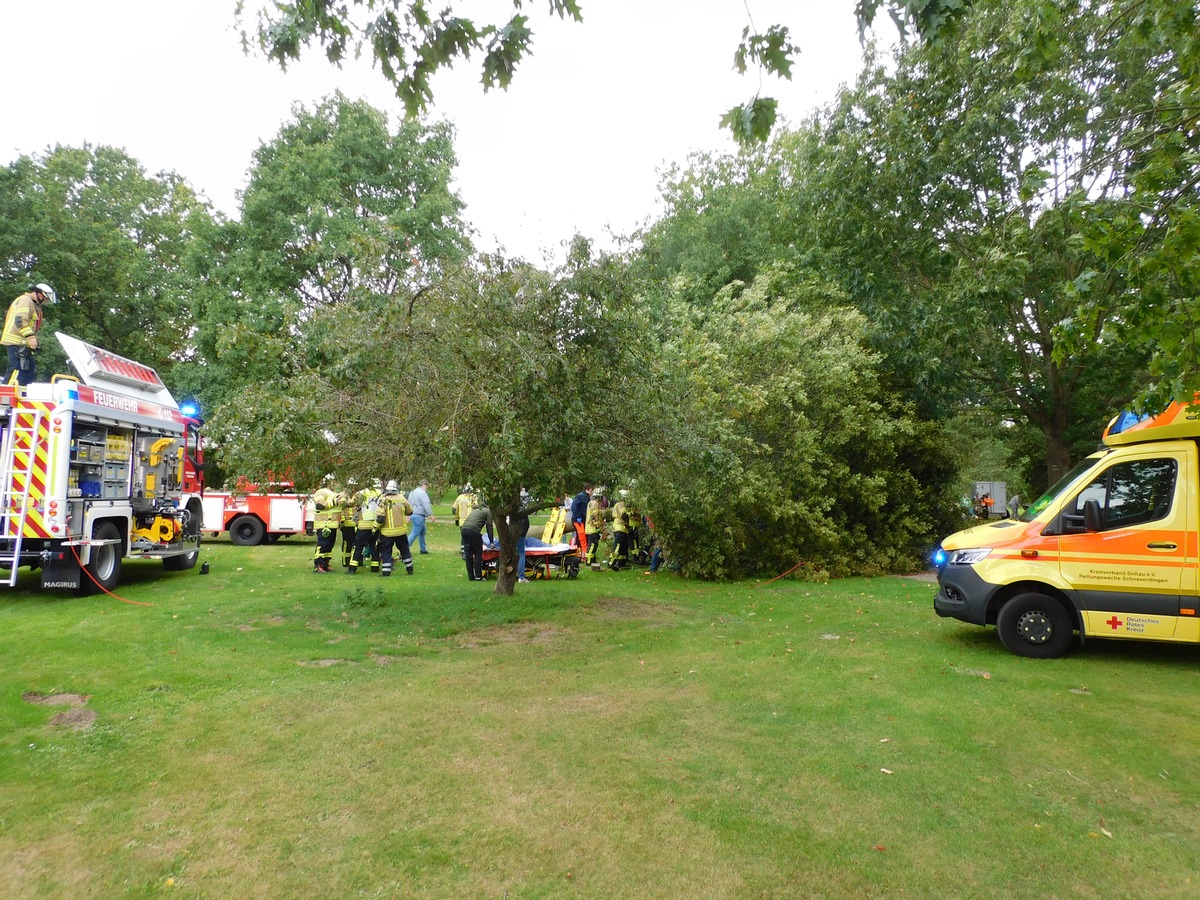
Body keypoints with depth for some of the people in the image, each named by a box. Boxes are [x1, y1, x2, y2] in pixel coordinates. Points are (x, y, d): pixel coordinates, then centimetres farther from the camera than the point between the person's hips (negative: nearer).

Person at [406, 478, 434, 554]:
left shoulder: (412, 492, 17)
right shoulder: (422, 493, -14)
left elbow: (408, 504, 22)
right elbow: (426, 505, -18)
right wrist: (430, 515, -13)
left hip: (413, 514, 10)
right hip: (419, 516, -10)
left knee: (422, 532, 19)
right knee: (415, 533, -8)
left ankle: (423, 549, 24)